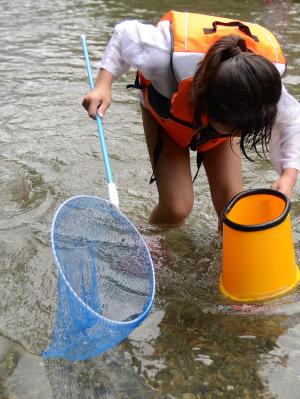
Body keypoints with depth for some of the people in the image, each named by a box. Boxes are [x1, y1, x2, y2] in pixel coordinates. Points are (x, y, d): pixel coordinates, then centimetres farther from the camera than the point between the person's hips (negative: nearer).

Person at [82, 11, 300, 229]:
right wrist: (103, 85, -35)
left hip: (223, 115, 2)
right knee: (177, 207, -14)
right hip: (165, 111, -2)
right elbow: (126, 34, -24)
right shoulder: (169, 55, -47)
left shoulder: (266, 84, -39)